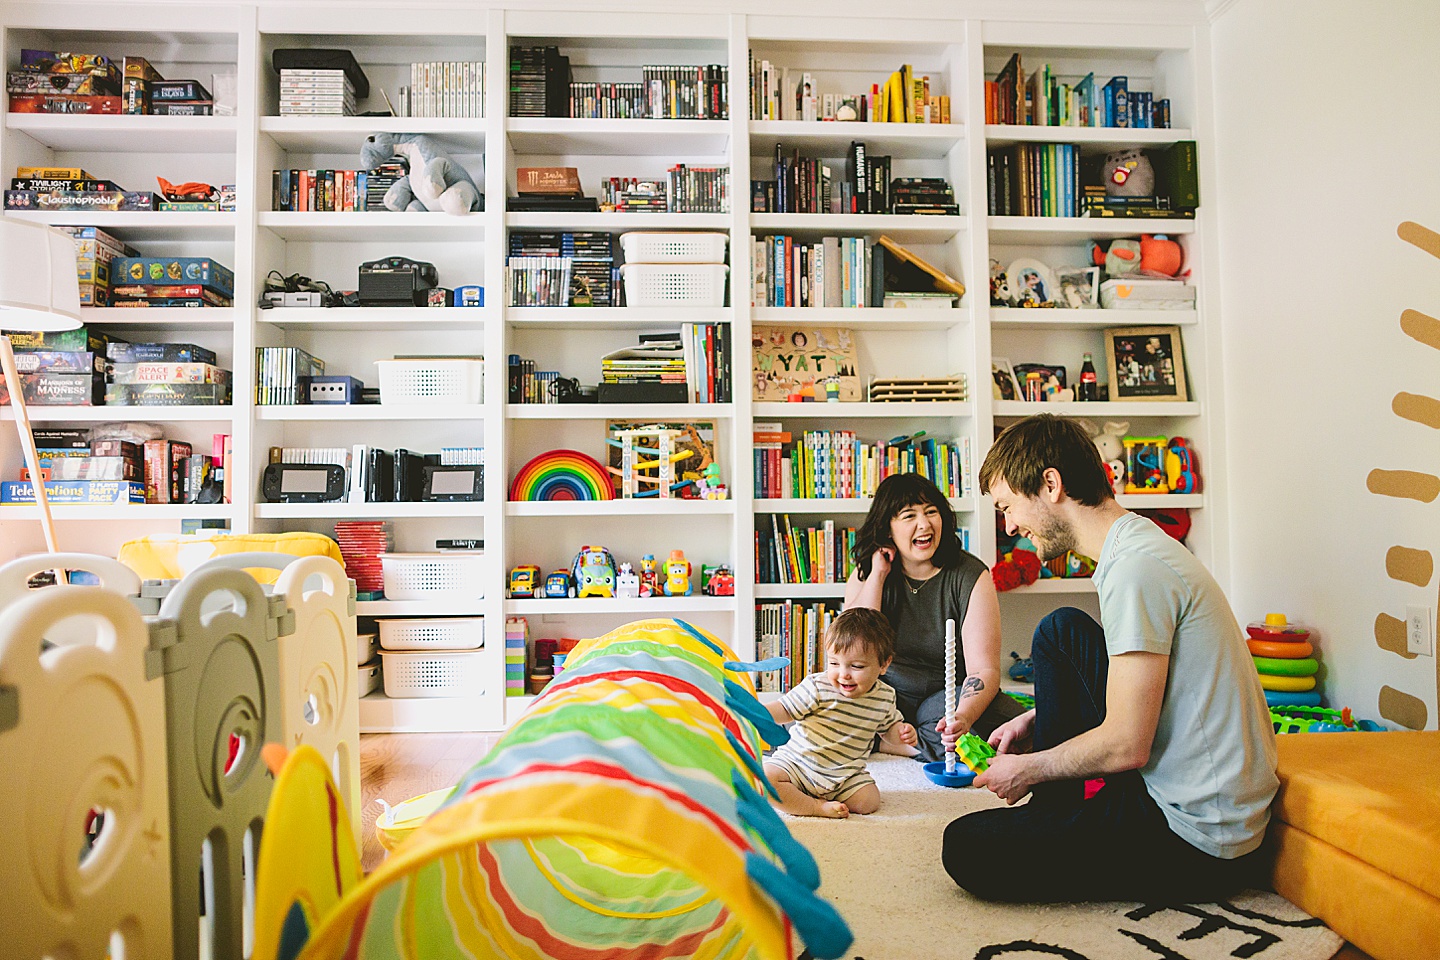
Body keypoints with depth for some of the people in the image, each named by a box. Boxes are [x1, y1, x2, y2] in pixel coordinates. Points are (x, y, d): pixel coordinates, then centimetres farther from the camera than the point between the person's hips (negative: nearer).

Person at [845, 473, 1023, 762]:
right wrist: (878, 574, -14)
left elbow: (984, 668, -14)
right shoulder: (866, 573, 0)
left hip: (948, 693, 0)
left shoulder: (970, 575, -8)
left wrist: (963, 716, -35)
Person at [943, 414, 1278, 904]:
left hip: (1195, 837, -10)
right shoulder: (1141, 543, 8)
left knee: (965, 849, -14)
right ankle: (1054, 818, 16)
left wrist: (1026, 770, -7)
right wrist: (1035, 719, 17)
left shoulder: (1136, 569, -23)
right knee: (1060, 631, 14)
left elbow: (1126, 747, -23)